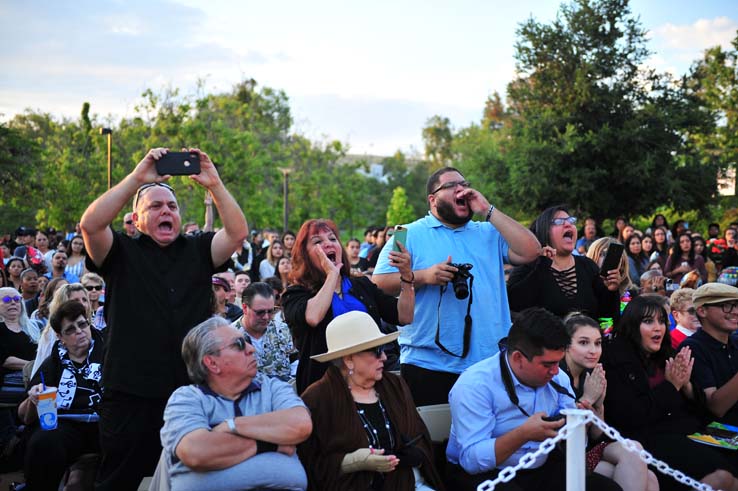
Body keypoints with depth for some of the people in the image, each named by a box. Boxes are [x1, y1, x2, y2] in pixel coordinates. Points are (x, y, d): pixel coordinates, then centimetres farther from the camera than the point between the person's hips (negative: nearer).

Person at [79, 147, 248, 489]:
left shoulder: (197, 251, 12)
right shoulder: (121, 253, 5)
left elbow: (238, 232, -3)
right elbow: (90, 224, -13)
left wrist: (214, 184, -16)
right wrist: (138, 177, -18)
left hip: (191, 393, 2)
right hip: (131, 396, -2)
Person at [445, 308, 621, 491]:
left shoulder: (558, 379, 1)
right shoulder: (474, 386, -19)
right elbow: (472, 460, -25)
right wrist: (523, 434, -35)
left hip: (542, 468, 6)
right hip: (483, 474, -6)